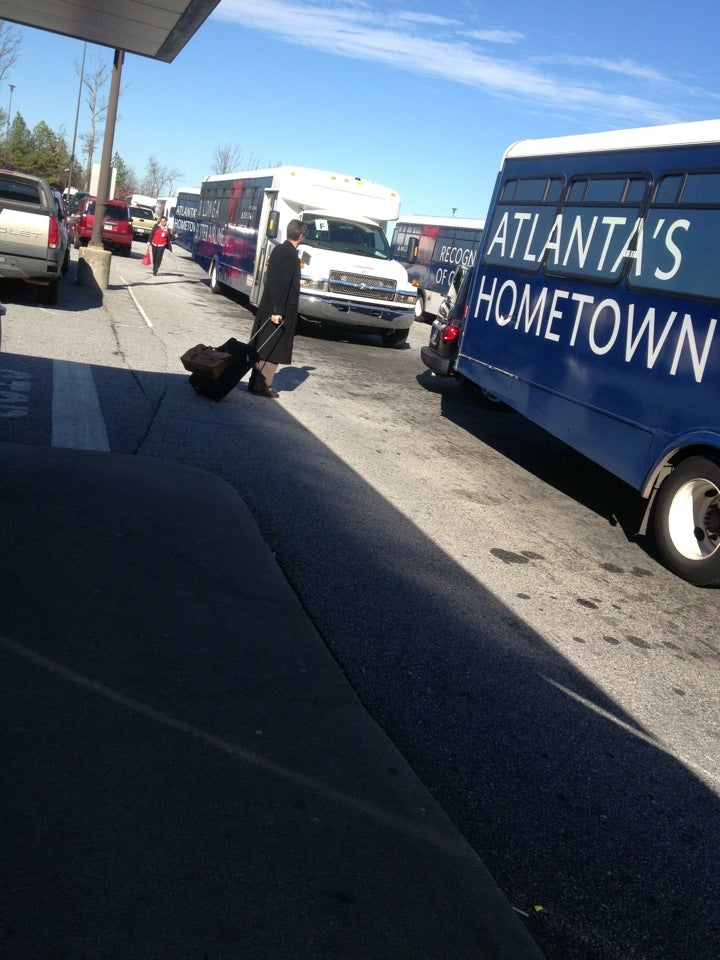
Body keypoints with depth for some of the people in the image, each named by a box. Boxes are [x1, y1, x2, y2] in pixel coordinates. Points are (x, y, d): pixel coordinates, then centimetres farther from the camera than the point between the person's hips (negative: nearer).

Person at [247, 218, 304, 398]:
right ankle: (263, 385, -1)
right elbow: (282, 285, -21)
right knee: (273, 349, -4)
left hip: (268, 308, 9)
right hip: (281, 310, -9)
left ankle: (256, 382, 20)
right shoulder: (290, 255, -16)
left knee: (264, 347, 14)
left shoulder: (279, 250, 11)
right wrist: (278, 311, -22)